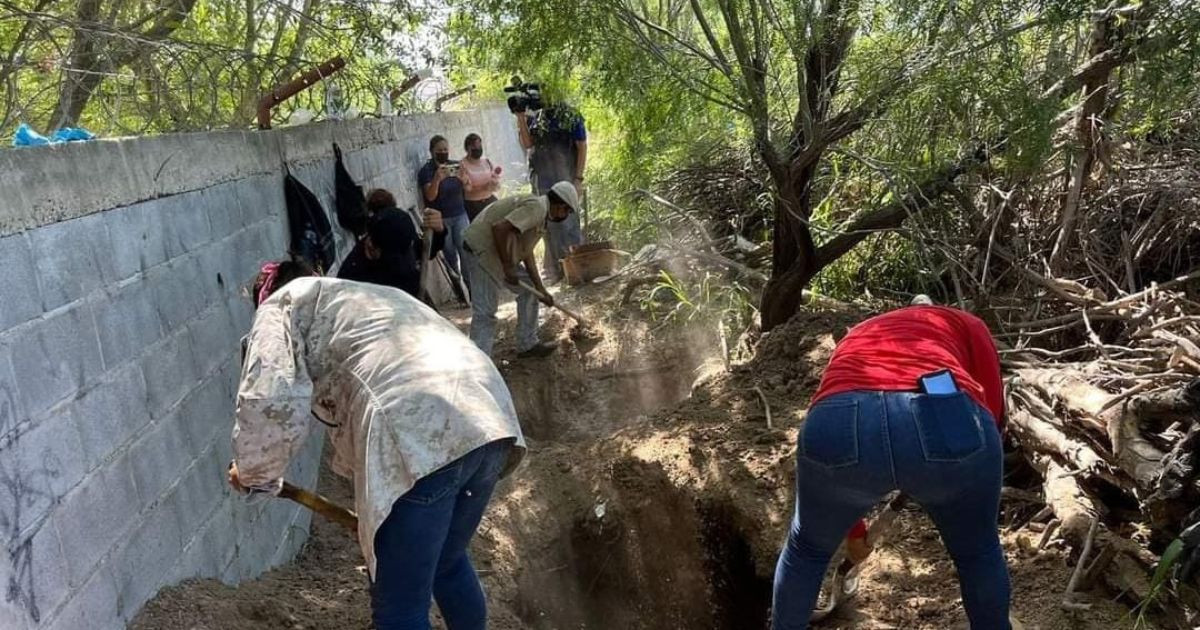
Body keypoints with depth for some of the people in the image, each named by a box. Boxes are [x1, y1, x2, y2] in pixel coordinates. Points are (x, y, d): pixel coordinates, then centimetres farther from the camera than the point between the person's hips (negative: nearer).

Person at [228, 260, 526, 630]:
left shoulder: (284, 304, 18)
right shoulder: (368, 297, 39)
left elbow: (271, 403, -1)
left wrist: (254, 474, 16)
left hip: (423, 440, -8)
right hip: (491, 420, 9)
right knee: (448, 563, 32)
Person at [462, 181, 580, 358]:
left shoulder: (540, 212, 15)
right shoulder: (536, 207, -17)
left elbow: (527, 253, 18)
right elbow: (500, 228, -29)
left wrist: (541, 289, 16)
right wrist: (508, 266, -21)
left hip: (498, 252, 11)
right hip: (483, 249, -11)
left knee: (529, 289, 19)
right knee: (485, 312, -11)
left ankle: (527, 345, 26)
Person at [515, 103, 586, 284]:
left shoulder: (571, 117, -4)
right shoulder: (534, 118, 10)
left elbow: (582, 148, -6)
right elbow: (527, 143, 0)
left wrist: (578, 179, -12)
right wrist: (521, 118, -10)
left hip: (564, 178, -5)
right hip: (541, 179, 5)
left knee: (567, 223, -5)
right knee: (549, 226, 8)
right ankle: (556, 269, 16)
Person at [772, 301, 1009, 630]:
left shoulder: (855, 339, 42)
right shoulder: (966, 324, 34)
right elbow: (991, 412, 20)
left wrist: (855, 531, 62)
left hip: (837, 424, 2)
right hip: (947, 420, -1)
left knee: (807, 547, 32)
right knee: (978, 552, 30)